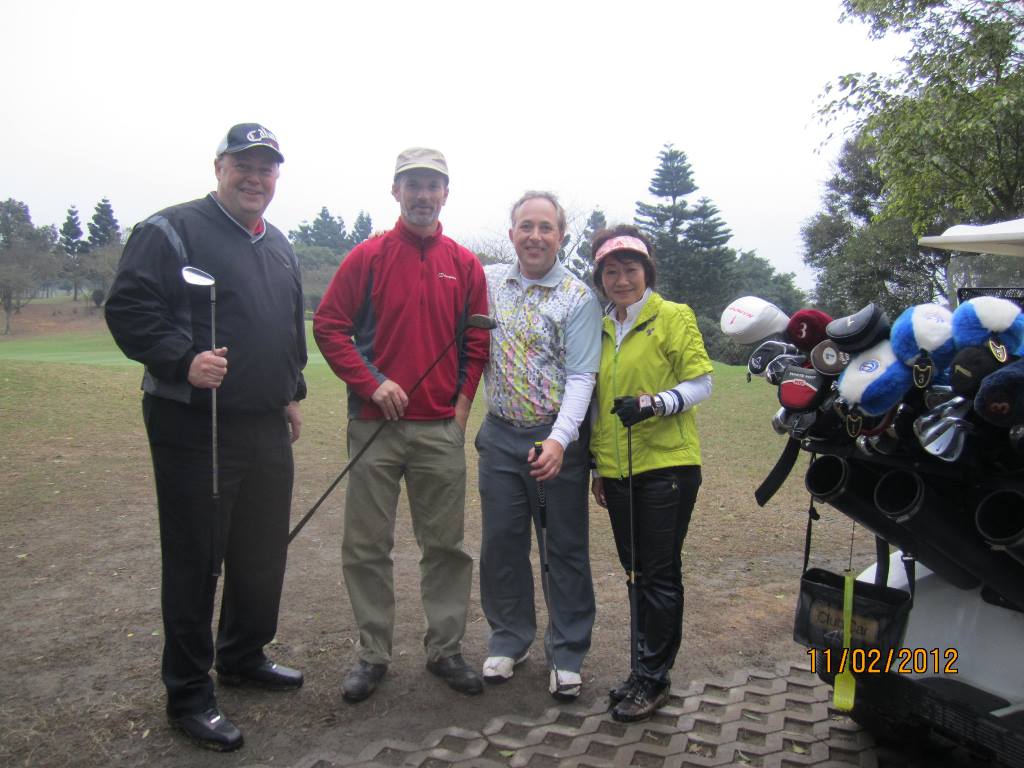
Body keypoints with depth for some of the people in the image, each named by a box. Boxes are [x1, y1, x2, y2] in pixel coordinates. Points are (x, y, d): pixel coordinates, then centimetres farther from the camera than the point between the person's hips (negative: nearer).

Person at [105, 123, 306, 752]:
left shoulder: (279, 247, 17)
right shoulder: (171, 231, -6)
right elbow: (128, 309, -13)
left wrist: (292, 392, 23)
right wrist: (183, 361, -25)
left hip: (267, 427, 8)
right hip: (194, 427, -7)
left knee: (265, 552, 16)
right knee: (195, 560, 2)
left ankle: (244, 657, 37)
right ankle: (189, 695, 17)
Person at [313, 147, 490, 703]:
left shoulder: (465, 265, 8)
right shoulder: (368, 257, 1)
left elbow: (477, 342, 12)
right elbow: (328, 325, -2)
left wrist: (463, 402, 2)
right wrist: (372, 384, -11)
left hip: (442, 429, 2)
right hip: (375, 426, -1)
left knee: (446, 544, 8)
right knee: (366, 546, 6)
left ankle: (445, 648, 24)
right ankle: (373, 653, 22)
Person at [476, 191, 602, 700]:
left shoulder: (579, 296, -4)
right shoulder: (487, 282, 6)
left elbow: (581, 376, -11)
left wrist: (559, 439, -23)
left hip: (557, 439, -3)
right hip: (500, 434, 3)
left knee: (565, 549, 5)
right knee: (501, 543, 10)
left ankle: (567, 655, 20)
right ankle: (508, 640, 29)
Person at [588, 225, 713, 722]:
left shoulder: (675, 317, -3)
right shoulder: (602, 329, 14)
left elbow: (701, 383, -7)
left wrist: (654, 403, -25)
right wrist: (598, 464, 18)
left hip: (667, 464, -6)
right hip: (618, 470, 6)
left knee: (659, 574, 1)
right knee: (636, 573, 14)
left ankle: (651, 679, 13)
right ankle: (645, 669, 26)